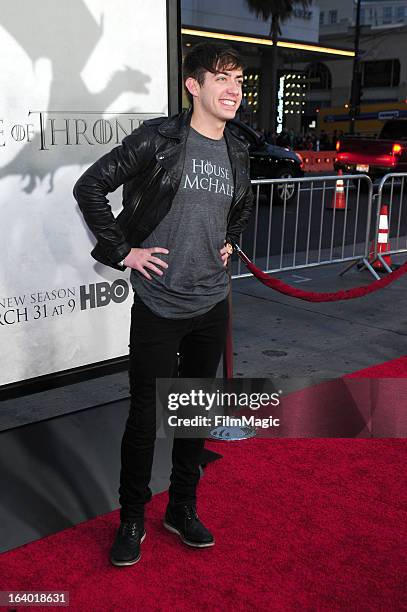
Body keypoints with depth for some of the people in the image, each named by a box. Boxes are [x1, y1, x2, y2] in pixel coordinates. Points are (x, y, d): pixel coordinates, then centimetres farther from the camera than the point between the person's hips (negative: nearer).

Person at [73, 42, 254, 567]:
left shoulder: (236, 151, 7)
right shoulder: (158, 139, -10)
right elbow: (90, 187, -8)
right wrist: (122, 251, -9)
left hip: (211, 303, 5)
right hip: (158, 304, -5)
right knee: (144, 415, 4)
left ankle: (182, 509, 33)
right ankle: (131, 520, 24)